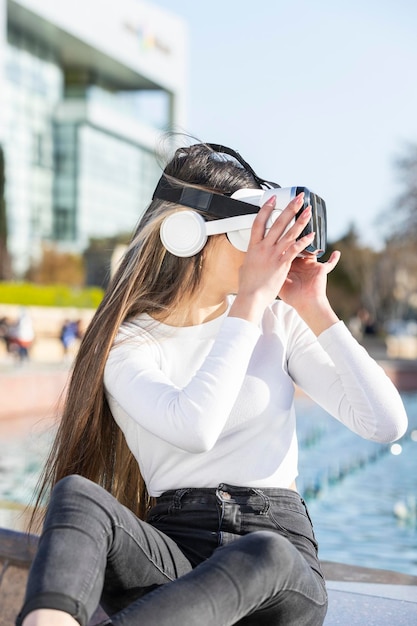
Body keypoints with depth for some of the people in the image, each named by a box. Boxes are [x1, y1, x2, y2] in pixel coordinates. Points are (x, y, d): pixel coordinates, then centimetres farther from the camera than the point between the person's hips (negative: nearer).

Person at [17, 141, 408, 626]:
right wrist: (251, 301, -12)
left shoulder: (279, 320, 11)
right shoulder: (127, 342, 4)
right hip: (174, 550, 0)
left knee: (265, 555, -37)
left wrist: (316, 310, 0)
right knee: (78, 492, -31)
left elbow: (387, 423, 2)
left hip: (280, 546, 1)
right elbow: (194, 429, -19)